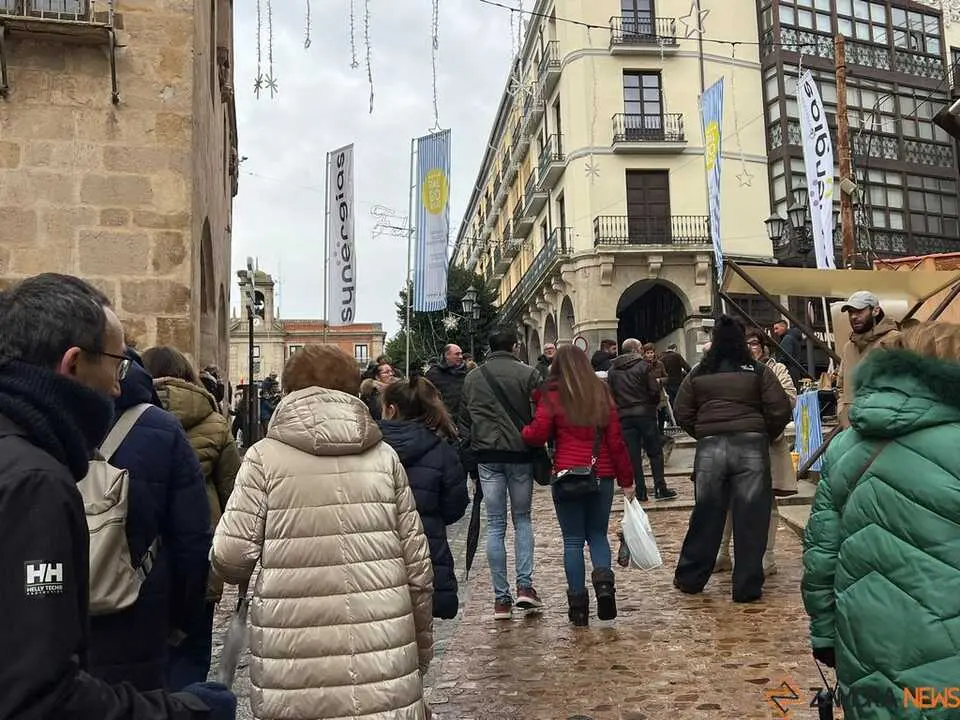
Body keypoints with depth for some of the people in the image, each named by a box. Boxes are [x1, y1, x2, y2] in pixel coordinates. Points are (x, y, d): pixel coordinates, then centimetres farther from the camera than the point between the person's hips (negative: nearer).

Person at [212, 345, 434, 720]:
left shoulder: (265, 457, -3)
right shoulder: (384, 457, 4)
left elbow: (231, 561, -7)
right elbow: (418, 565, 5)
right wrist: (422, 647, 18)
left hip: (297, 668, -2)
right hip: (382, 660, 2)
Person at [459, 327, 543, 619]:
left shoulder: (472, 378, 9)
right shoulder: (528, 374, -2)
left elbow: (464, 419, 11)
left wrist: (468, 452, 15)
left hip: (487, 456, 2)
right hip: (520, 455, -1)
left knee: (495, 525, 6)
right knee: (522, 519, 15)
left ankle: (501, 597, 6)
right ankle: (525, 584, 4)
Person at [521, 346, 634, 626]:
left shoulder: (552, 396, -4)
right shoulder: (602, 393, 4)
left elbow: (537, 435, -10)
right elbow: (616, 441, 2)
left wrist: (521, 431, 12)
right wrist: (626, 480, 8)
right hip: (601, 476, 2)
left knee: (573, 540, 8)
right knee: (598, 534, 17)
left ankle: (578, 603, 10)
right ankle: (604, 580, -7)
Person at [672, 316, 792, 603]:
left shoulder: (698, 374, 7)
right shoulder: (759, 372, 3)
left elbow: (682, 414, 7)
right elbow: (780, 411, -1)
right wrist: (766, 435, 15)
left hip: (710, 447, 2)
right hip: (750, 446, -1)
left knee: (706, 515, 12)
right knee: (750, 518, 6)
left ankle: (689, 578, 23)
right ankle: (747, 587, 13)